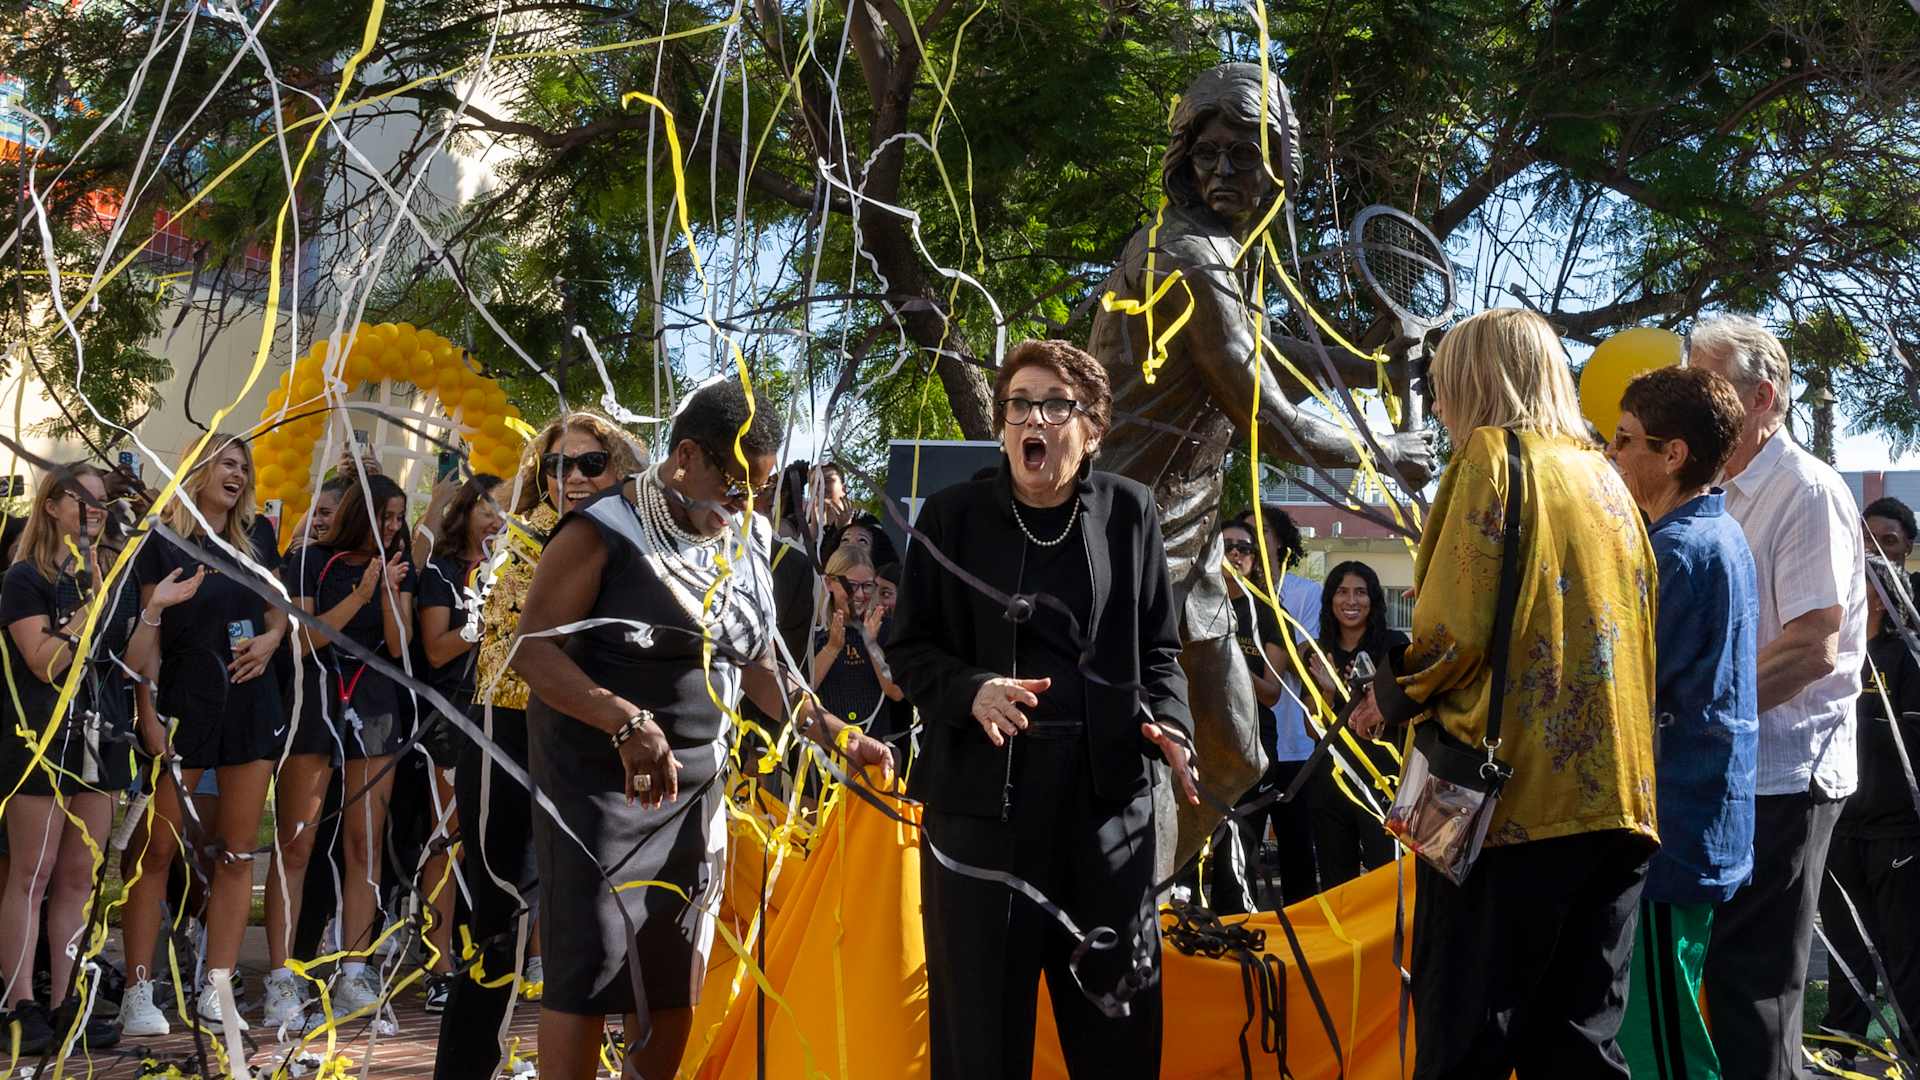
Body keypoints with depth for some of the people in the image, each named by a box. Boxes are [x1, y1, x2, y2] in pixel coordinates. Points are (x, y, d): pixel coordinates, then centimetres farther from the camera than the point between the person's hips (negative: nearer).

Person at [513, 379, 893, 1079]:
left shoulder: (749, 543, 7)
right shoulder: (604, 532, -13)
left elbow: (757, 667, 16)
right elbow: (533, 649, -18)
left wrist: (838, 736, 4)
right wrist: (628, 723, -30)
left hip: (698, 780, 6)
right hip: (600, 777, -6)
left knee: (676, 976, 9)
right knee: (589, 969, -7)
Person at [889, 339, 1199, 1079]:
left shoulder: (1129, 512, 6)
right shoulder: (953, 516, 3)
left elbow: (1158, 648, 12)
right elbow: (910, 649, 5)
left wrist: (1167, 725, -7)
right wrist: (971, 691, -15)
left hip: (1108, 785, 1)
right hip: (982, 785, -1)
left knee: (1118, 1013, 7)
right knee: (978, 1010, 4)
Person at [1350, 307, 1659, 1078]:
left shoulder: (1493, 457, -4)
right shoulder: (1607, 478, 17)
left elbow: (1455, 629, -13)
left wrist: (1388, 701, 5)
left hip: (1514, 794, -7)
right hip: (1613, 796, 7)